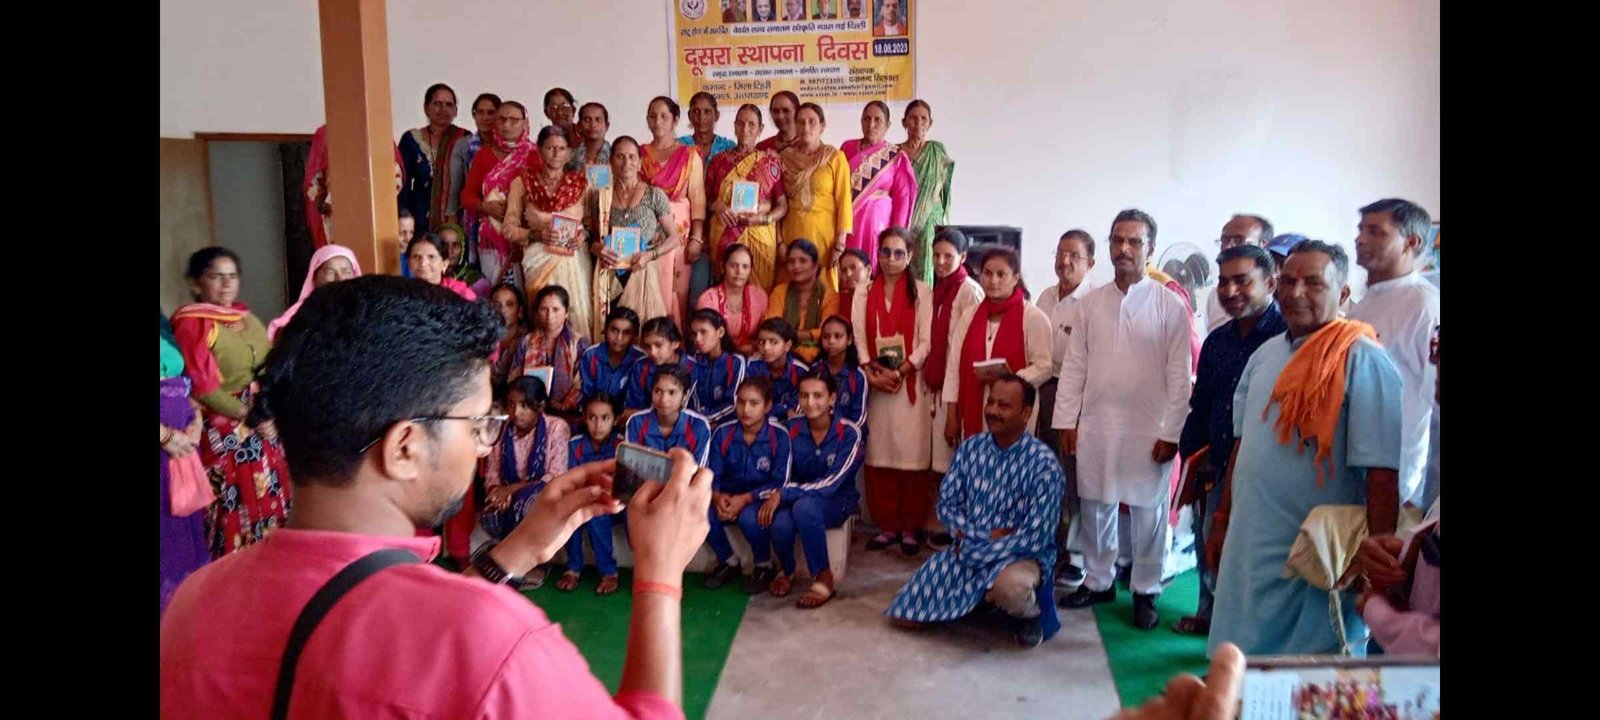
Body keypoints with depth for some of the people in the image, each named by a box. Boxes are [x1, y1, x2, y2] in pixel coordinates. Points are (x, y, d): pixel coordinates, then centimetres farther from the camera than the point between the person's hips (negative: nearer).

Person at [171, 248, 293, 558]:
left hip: (264, 426, 7)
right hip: (224, 433, -7)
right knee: (237, 508, -2)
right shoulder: (191, 323, -10)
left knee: (270, 499, 12)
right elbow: (203, 387, -15)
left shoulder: (245, 315, 12)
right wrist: (248, 415, -16)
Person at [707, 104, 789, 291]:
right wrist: (716, 206, -8)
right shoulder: (720, 160, 10)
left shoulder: (770, 161, 5)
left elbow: (783, 205, 4)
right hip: (725, 236, 1)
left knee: (759, 290, -3)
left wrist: (764, 219, -13)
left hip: (760, 236, -1)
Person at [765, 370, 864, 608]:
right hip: (797, 497, 3)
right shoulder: (792, 428, -6)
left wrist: (783, 494, -28)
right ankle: (786, 570, 3)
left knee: (804, 506, -36)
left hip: (837, 501, -2)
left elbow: (831, 483, -23)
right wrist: (776, 496, -24)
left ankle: (823, 578, -17)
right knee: (781, 522, -32)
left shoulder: (848, 433, -15)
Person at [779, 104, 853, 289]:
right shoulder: (785, 158, 8)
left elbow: (844, 201, -5)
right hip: (792, 233, 3)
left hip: (823, 232, -3)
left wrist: (840, 243, -11)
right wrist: (779, 239, 2)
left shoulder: (835, 157, -1)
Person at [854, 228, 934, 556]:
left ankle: (911, 527, 7)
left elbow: (926, 342, -4)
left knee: (911, 455, -3)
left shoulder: (921, 292, 2)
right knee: (879, 455, 4)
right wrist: (872, 374, -10)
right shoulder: (864, 293, 11)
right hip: (874, 384, 3)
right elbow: (858, 338, 4)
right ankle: (887, 524, 14)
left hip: (910, 383, -3)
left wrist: (900, 372, -14)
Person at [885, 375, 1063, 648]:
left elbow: (1035, 537, -20)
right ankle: (981, 598, 21)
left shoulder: (1043, 463, -16)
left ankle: (1030, 614, -3)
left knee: (1010, 586, -41)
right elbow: (946, 505, 2)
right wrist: (985, 537, -14)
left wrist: (976, 551, -17)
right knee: (907, 616, -3)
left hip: (1021, 555, -5)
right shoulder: (971, 448, -1)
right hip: (968, 549, 5)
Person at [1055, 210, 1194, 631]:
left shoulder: (1170, 305, -4)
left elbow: (1179, 375, -6)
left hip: (1148, 430, -3)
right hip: (1095, 427, 3)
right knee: (1095, 509, 12)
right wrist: (1067, 422, 3)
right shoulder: (1091, 304, 6)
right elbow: (1074, 367, 6)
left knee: (1147, 513, 6)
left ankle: (1145, 593, 22)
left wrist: (1171, 433, -9)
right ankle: (1098, 582, 29)